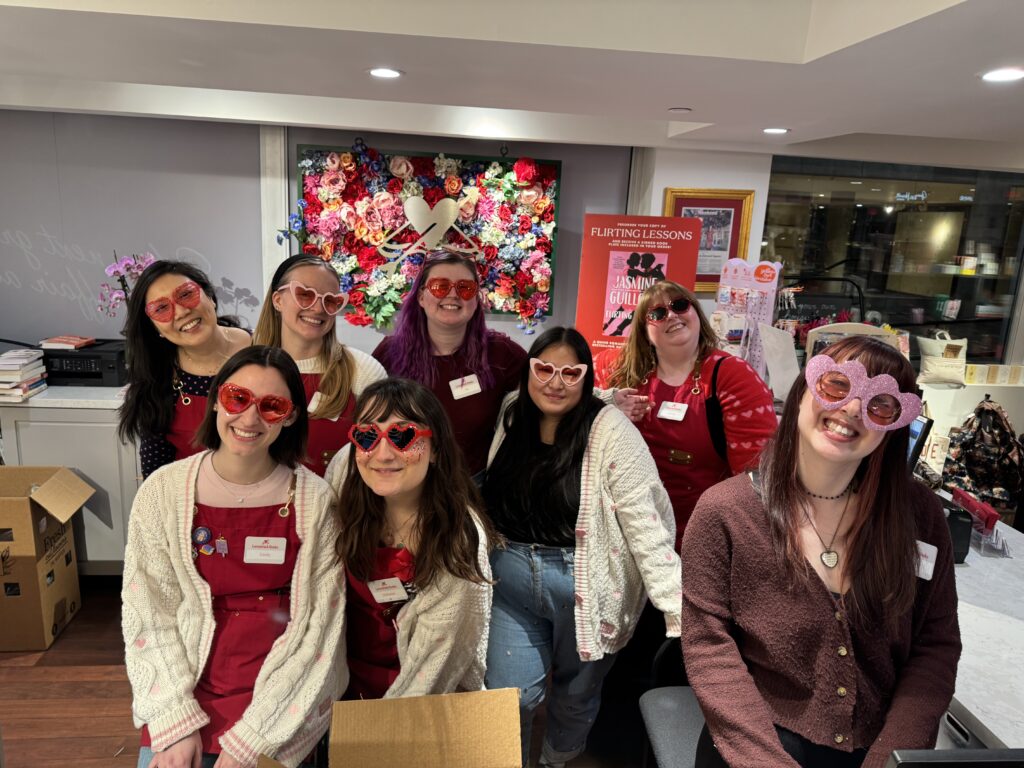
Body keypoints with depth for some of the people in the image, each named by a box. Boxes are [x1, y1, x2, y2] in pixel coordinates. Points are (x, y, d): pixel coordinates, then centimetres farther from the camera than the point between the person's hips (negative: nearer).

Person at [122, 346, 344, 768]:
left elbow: (318, 626, -10)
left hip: (280, 701, -1)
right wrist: (176, 723, -10)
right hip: (186, 690, 2)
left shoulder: (313, 500, -11)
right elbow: (148, 614, -3)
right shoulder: (163, 490, -5)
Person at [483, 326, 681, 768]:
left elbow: (647, 522, -21)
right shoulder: (512, 418, 1)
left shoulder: (609, 429, -17)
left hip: (583, 586, -3)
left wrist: (679, 609, -27)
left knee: (576, 695, 20)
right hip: (510, 581, 3)